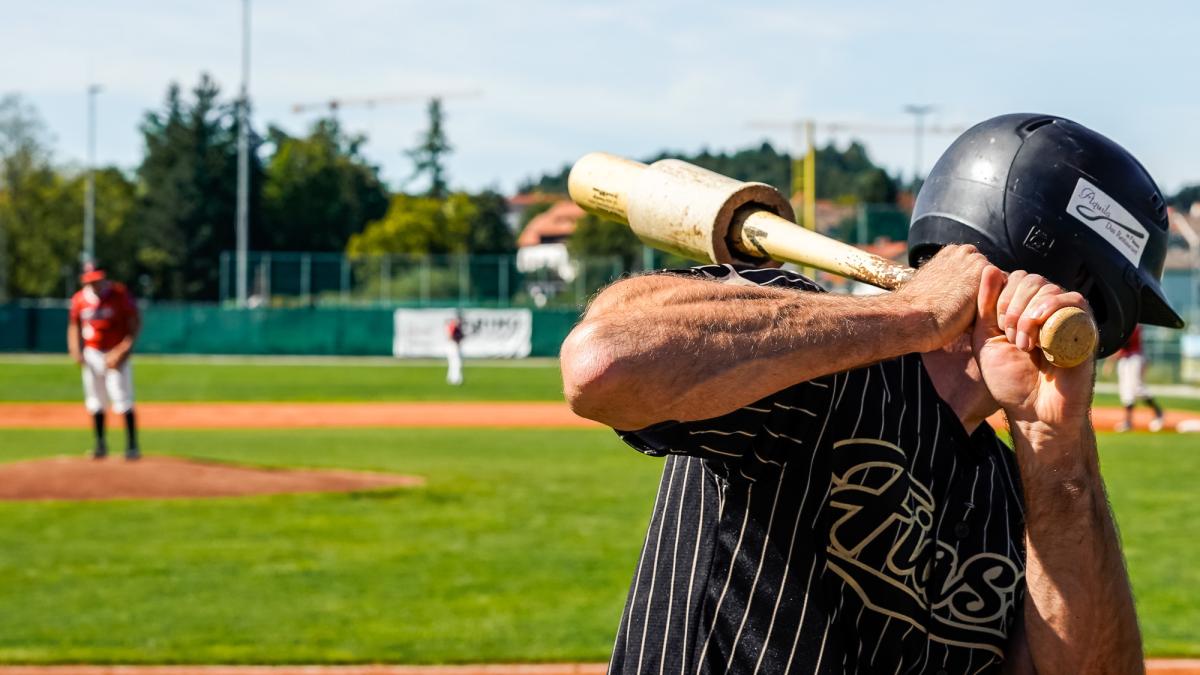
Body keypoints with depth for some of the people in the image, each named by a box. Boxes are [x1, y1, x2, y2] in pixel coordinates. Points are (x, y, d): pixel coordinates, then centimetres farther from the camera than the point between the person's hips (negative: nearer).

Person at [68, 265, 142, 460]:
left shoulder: (119, 295, -11)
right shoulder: (79, 299, 1)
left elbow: (135, 323, -10)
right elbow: (74, 325, 14)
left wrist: (123, 351, -18)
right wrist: (76, 351, -1)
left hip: (116, 354, -4)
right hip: (92, 354, 4)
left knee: (122, 399, -10)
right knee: (95, 401, 8)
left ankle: (132, 446, -5)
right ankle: (100, 444, 20)